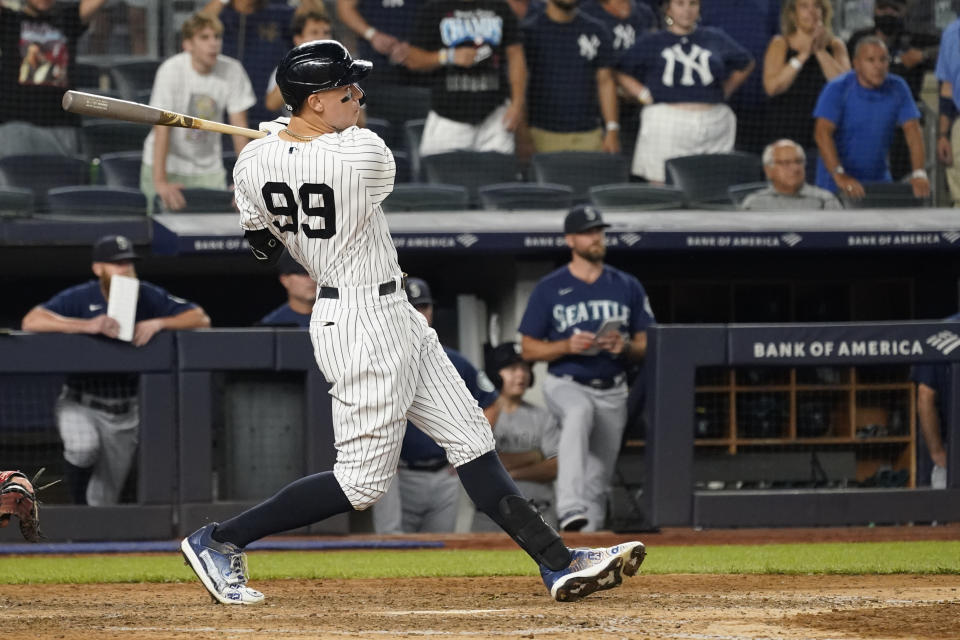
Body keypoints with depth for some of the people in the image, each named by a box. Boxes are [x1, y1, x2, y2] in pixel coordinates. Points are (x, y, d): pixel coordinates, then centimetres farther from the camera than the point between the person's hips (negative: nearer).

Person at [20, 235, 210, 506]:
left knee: (105, 502, 5)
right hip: (80, 404, -3)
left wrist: (158, 323, -23)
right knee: (84, 447, -33)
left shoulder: (148, 297, -4)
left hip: (124, 413, 3)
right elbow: (31, 321, -25)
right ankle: (79, 504, -6)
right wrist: (87, 325, -36)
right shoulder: (79, 298, -11)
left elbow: (201, 318, -5)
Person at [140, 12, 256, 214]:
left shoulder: (232, 71, -11)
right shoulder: (172, 70, -21)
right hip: (167, 165, -3)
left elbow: (239, 127, -6)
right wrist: (160, 181, -32)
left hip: (209, 169, 3)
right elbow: (162, 127, -23)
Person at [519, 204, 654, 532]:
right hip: (565, 385, -4)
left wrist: (625, 347, -11)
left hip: (612, 392, 4)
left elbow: (646, 345, 12)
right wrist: (567, 346, -15)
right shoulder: (549, 288, 3)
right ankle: (570, 509, -50)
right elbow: (529, 348, 3)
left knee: (598, 480, 2)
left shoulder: (627, 286, 11)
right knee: (580, 413, -37)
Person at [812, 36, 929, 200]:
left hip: (878, 178, 4)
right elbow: (822, 133, -22)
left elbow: (912, 130, -5)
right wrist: (839, 175, -35)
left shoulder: (897, 88, 0)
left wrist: (919, 174, -20)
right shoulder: (837, 89, -13)